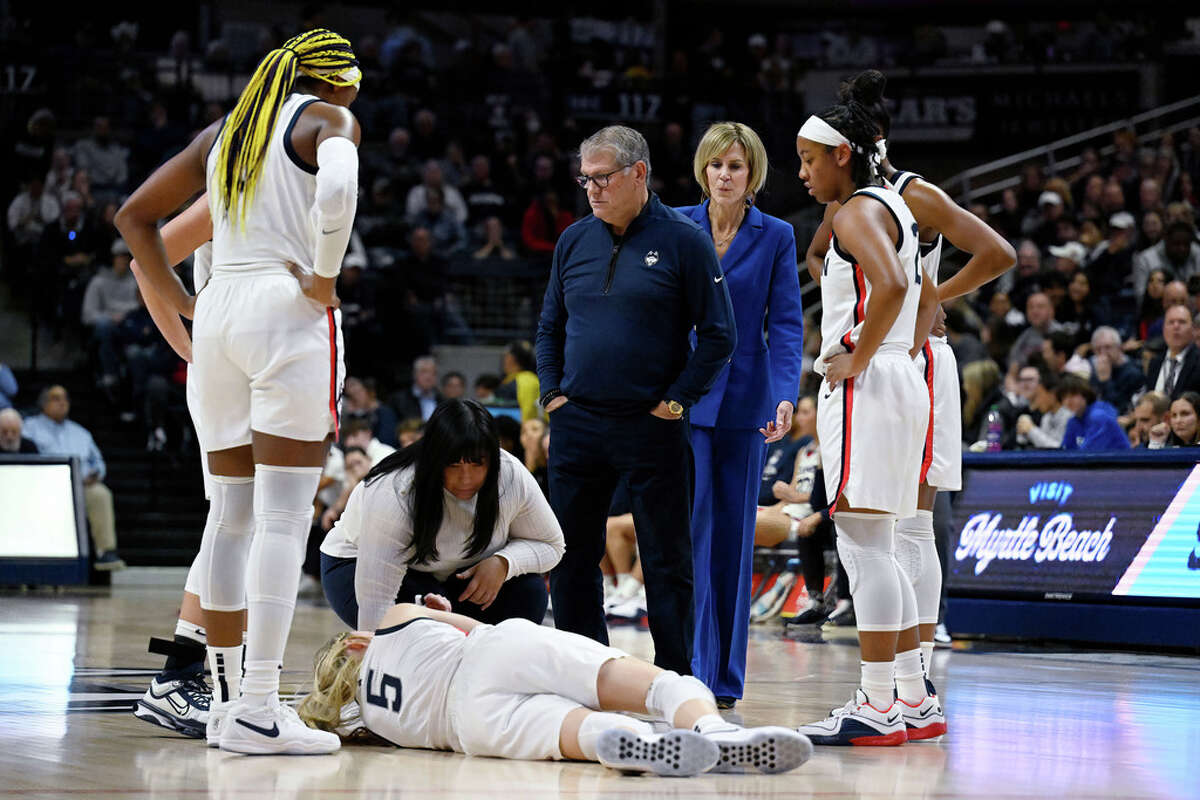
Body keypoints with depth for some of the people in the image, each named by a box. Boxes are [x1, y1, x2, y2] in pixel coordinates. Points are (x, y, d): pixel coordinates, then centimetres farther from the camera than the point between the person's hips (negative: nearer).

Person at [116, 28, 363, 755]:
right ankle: (258, 708, -13)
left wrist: (182, 301, 19)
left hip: (220, 310, 7)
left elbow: (135, 216, 22)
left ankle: (224, 694, 15)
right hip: (290, 313, -7)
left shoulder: (227, 130, 19)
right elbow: (336, 188, -25)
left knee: (232, 514, 12)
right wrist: (325, 277, -13)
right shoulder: (329, 120, -1)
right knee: (285, 515, -8)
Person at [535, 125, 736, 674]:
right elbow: (550, 328, 19)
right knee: (571, 560, 7)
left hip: (652, 427, -5)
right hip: (576, 424, 5)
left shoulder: (683, 241, -4)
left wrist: (678, 400, -7)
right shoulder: (574, 241, 10)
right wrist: (552, 393, 7)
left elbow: (719, 334, -3)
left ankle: (675, 677, 7)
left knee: (667, 564, 0)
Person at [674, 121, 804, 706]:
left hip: (743, 402, 1)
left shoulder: (775, 237, 3)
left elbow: (786, 323, -1)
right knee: (692, 526, -10)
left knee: (734, 532, 5)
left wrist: (786, 395, -14)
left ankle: (726, 676, 11)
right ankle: (693, 669, -10)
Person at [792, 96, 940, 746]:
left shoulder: (858, 212, -11)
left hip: (865, 387, -11)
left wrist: (858, 359, -20)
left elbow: (891, 285, -29)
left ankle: (877, 708, -11)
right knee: (876, 552, 13)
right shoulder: (890, 208, 20)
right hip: (899, 382, 11)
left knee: (863, 547, -10)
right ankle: (915, 702, 14)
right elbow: (925, 296, 30)